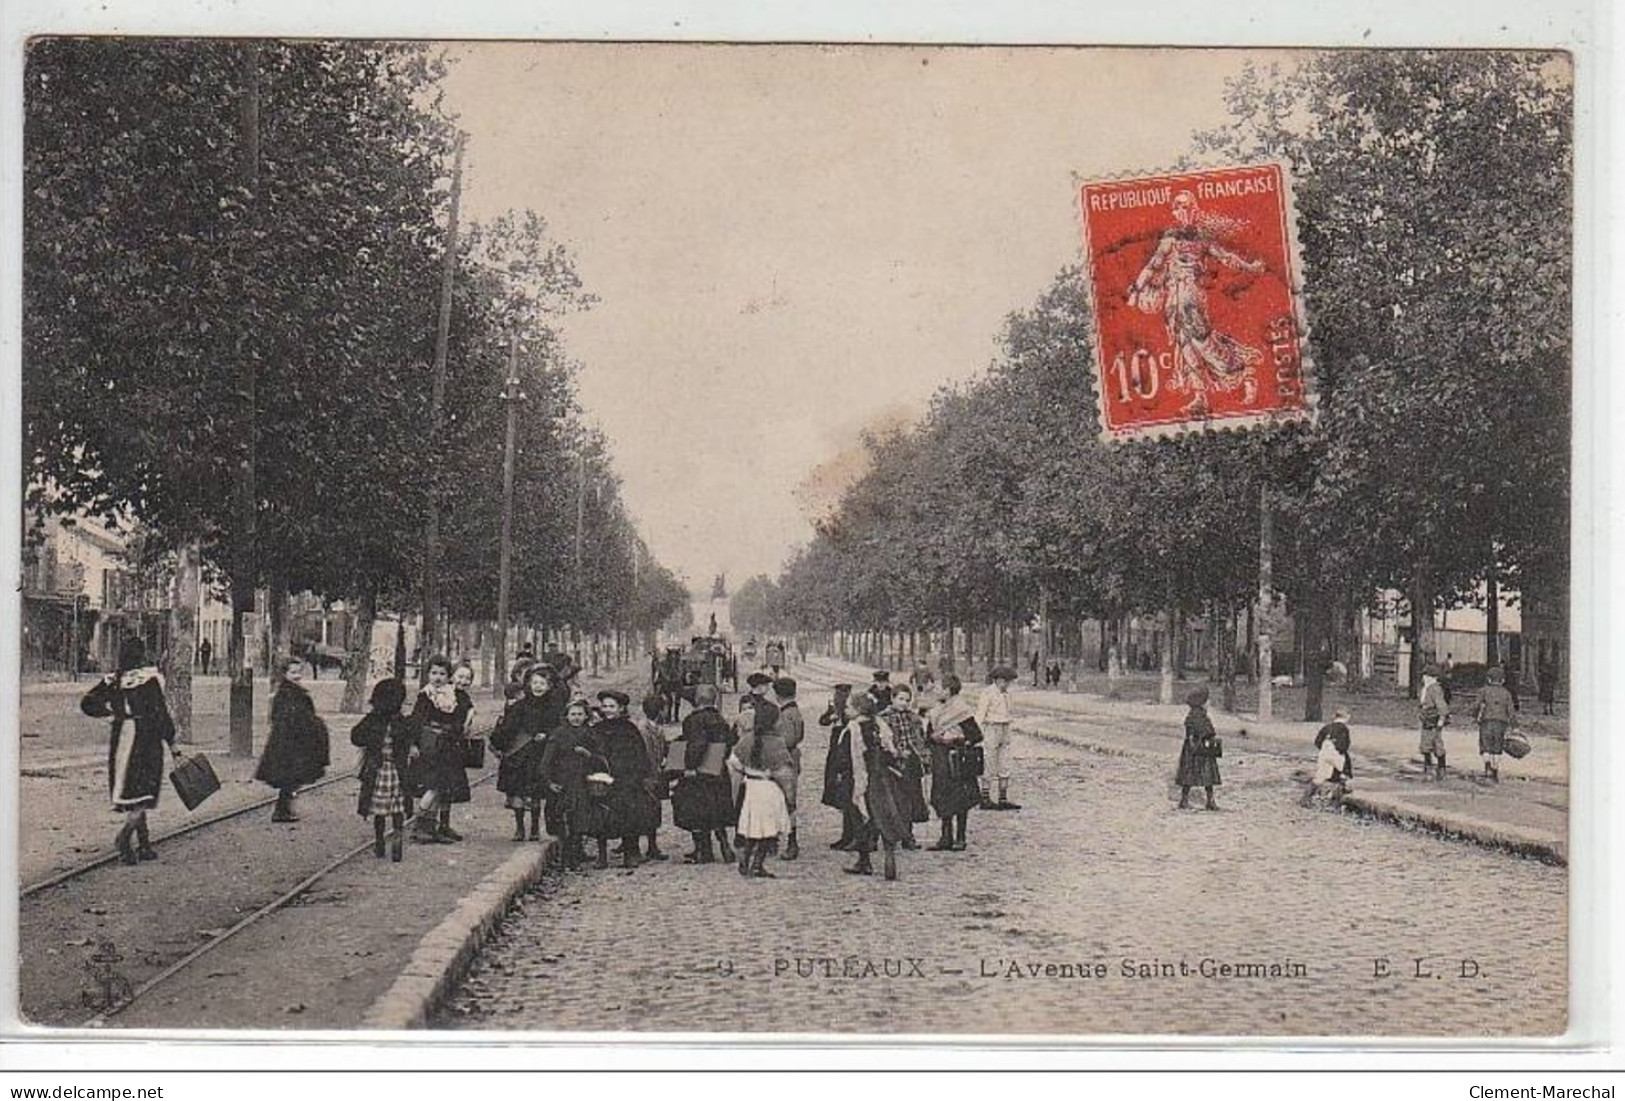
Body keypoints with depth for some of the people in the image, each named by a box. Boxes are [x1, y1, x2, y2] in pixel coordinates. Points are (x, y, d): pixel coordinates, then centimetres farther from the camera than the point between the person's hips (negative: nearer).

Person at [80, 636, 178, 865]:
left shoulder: (112, 681, 4)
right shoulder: (150, 679, -9)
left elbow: (87, 704, 1)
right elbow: (161, 713, -10)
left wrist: (111, 712, 12)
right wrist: (172, 743, -4)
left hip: (120, 739, 5)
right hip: (146, 739, -5)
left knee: (132, 794, 13)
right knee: (144, 793, -3)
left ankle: (145, 845, 16)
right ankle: (124, 835, -25)